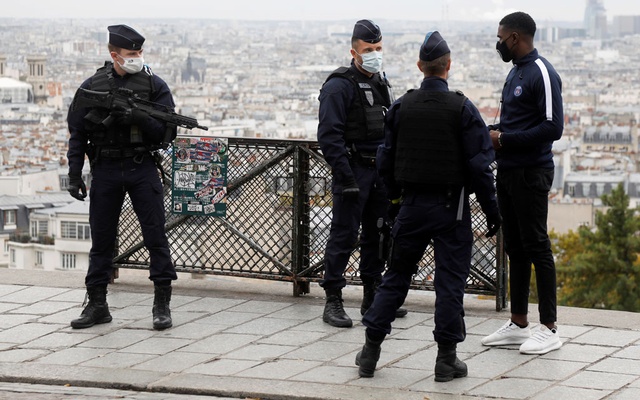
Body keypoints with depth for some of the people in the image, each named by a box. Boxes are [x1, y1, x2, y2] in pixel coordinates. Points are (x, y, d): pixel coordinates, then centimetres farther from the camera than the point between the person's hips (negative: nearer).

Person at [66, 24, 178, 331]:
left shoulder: (154, 85, 0)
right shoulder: (92, 87, 3)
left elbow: (168, 131, -4)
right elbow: (77, 134, 6)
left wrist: (138, 117, -20)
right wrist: (74, 176, 0)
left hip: (142, 169, -1)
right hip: (105, 170, 1)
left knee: (155, 235, -3)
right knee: (101, 238, 6)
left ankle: (162, 304, 3)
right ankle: (97, 305, 15)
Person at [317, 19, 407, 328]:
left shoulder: (381, 83, 15)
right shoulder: (339, 86, -11)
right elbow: (329, 135, -17)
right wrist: (345, 177, -22)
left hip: (380, 172, 8)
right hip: (353, 171, -8)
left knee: (377, 235, 12)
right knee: (344, 236, -7)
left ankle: (372, 296, 22)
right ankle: (333, 301, -3)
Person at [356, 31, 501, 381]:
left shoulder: (401, 107, 1)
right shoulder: (462, 109, -9)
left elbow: (386, 160, 8)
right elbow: (479, 165, -11)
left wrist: (395, 197, 23)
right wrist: (491, 210, -2)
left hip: (411, 205, 3)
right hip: (451, 207, -3)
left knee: (396, 276, 12)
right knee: (450, 280, 2)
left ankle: (370, 351, 12)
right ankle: (447, 359, 3)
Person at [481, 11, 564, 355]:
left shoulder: (542, 74, -14)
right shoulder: (515, 72, 16)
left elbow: (552, 128, -21)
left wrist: (504, 140, -17)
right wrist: (488, 131, 7)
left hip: (531, 174, -9)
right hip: (508, 171, 9)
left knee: (536, 246, -6)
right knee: (515, 248, 12)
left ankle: (549, 329, -1)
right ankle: (518, 324, 18)